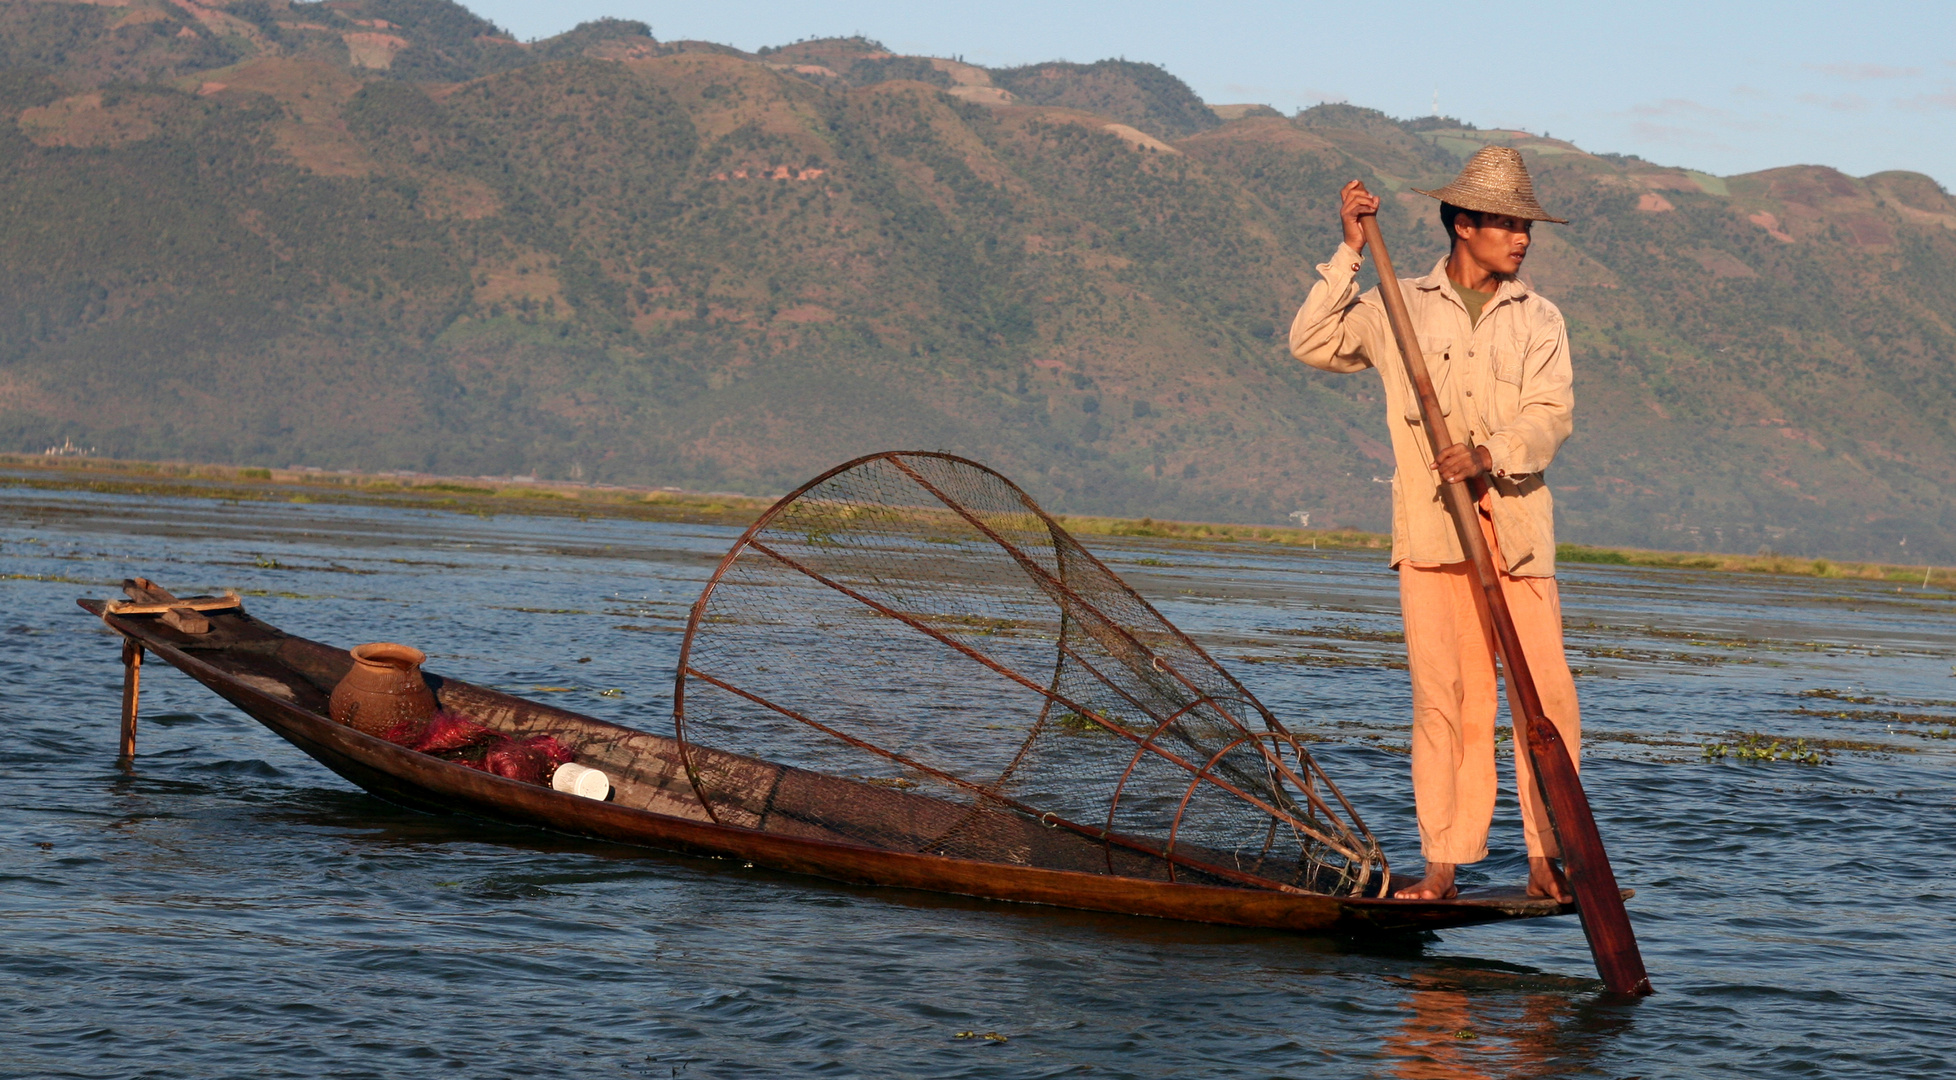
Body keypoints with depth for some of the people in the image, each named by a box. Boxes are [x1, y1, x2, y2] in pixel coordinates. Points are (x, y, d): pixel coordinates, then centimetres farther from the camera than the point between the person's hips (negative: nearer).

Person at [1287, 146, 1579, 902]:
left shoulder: (1538, 320, 12)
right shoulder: (1400, 309, 11)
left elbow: (1550, 417, -1)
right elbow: (1314, 344, 0)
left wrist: (1490, 455, -19)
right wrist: (1349, 255, -4)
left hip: (1517, 524, 1)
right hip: (1430, 528, -1)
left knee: (1548, 691, -6)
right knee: (1446, 697, -4)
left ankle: (1546, 858, 2)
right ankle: (1445, 864, 0)